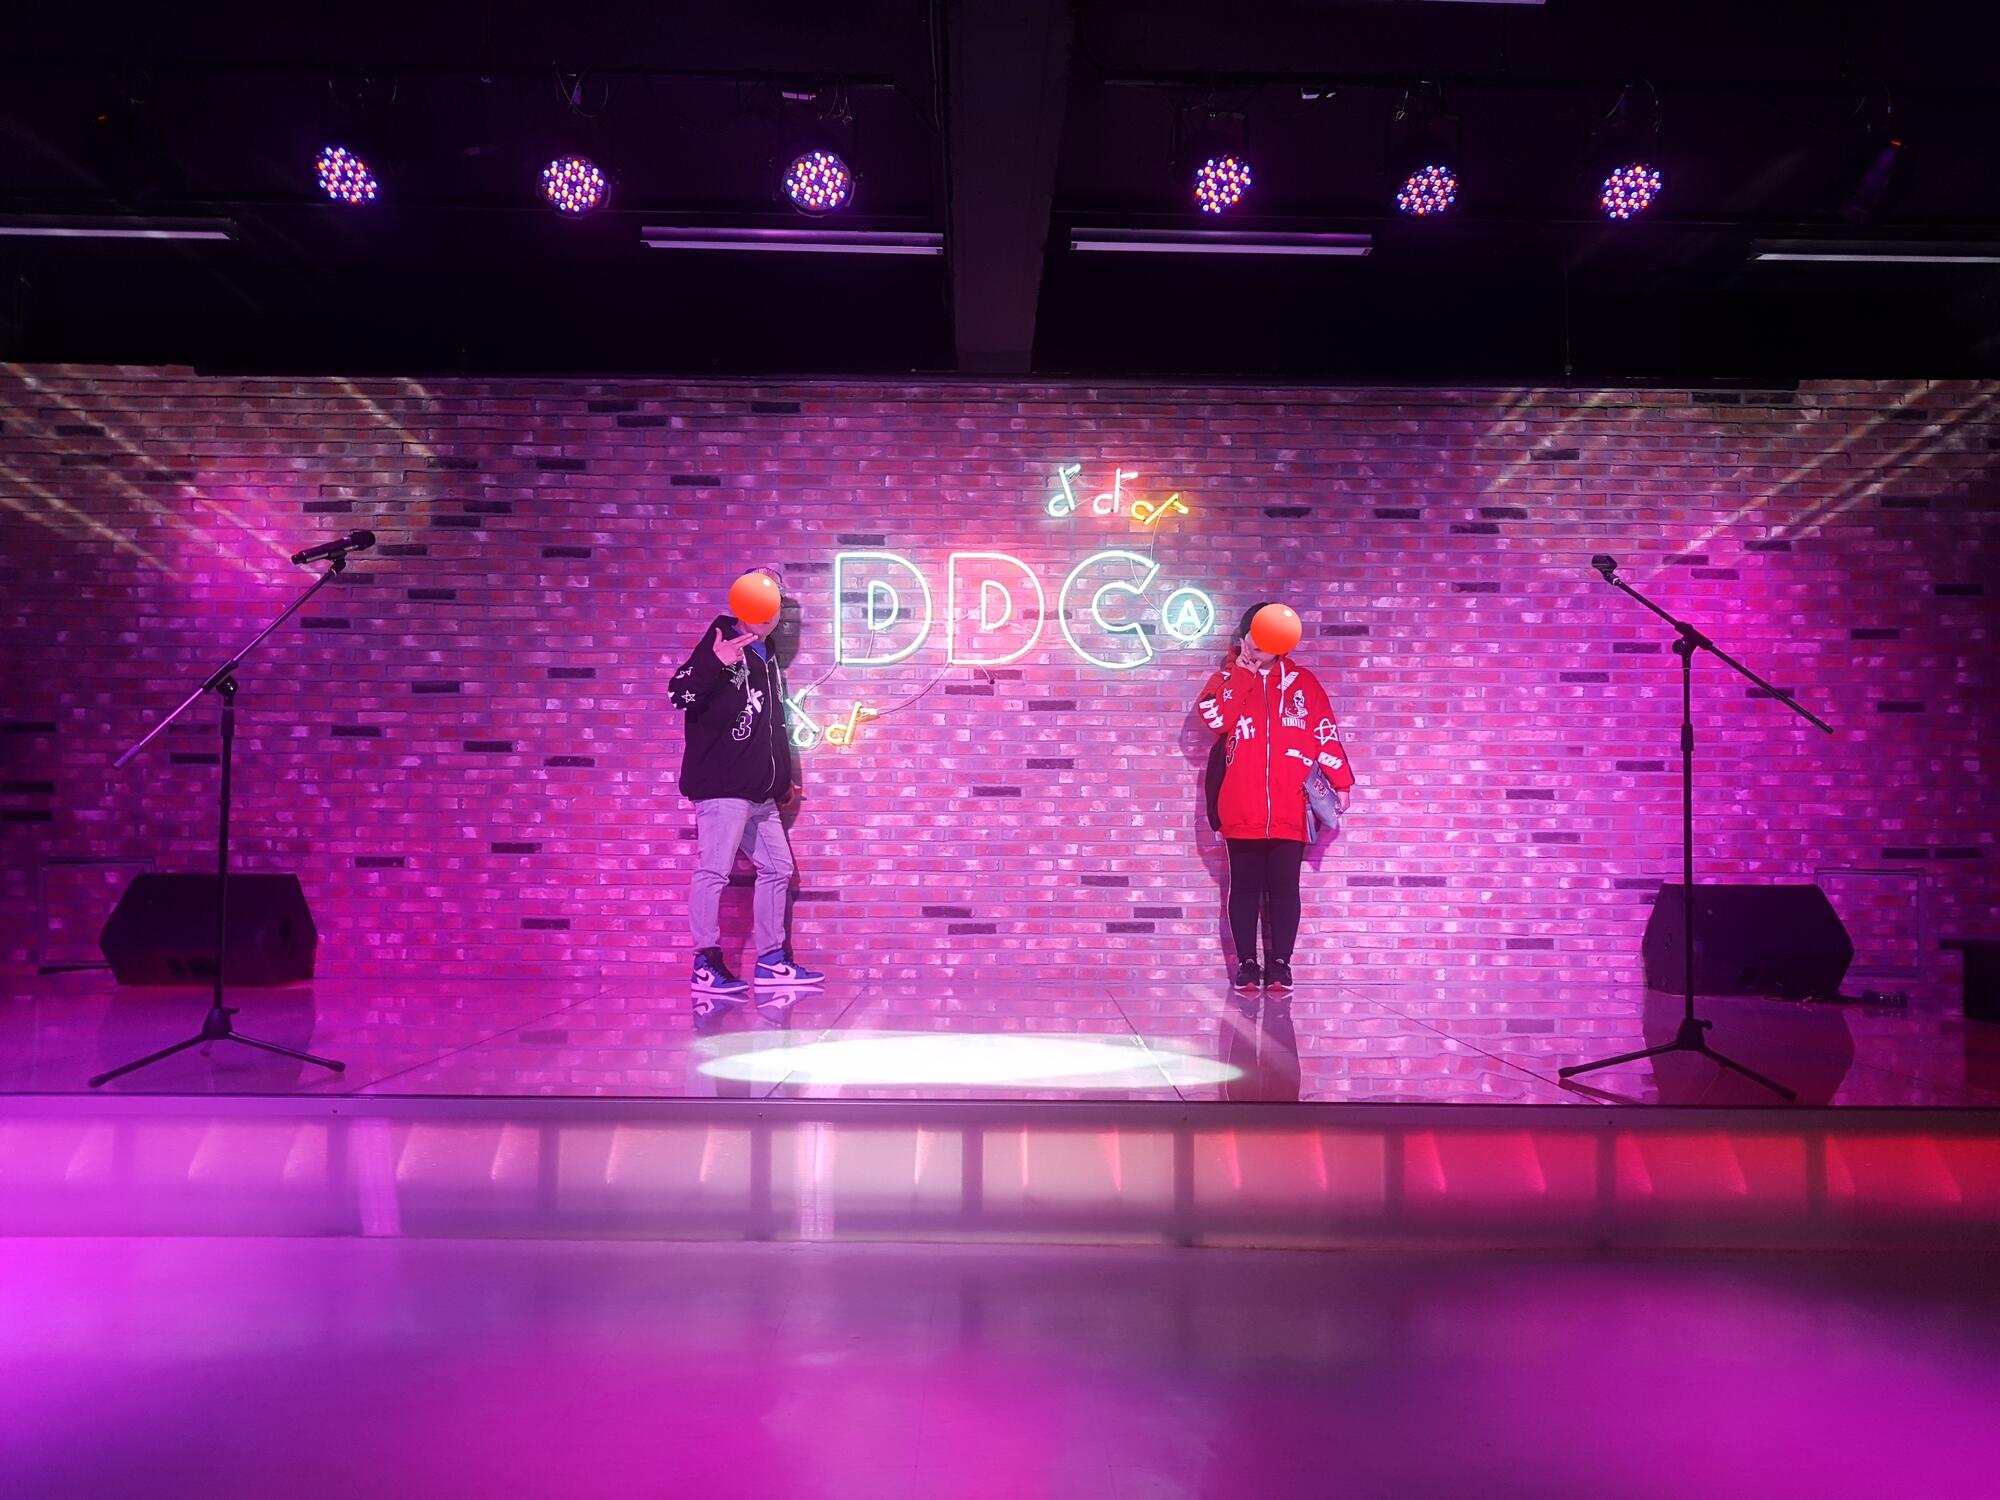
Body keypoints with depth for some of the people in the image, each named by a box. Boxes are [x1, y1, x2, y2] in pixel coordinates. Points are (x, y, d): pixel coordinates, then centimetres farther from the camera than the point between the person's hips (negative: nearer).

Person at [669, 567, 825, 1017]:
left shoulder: (766, 657, 19)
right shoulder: (721, 645, -7)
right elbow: (679, 694, -21)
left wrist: (785, 778, 28)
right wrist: (713, 662, -37)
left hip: (759, 790, 9)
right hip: (721, 785, -9)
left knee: (777, 868, 12)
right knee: (714, 870, -10)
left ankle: (772, 960, 20)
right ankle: (706, 966, -4)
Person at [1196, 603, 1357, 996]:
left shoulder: (1302, 681, 12)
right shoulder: (1229, 679, 11)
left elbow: (1326, 732, 8)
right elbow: (1213, 716, -10)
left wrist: (1340, 781, 2)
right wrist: (1243, 669, -8)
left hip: (1289, 810, 0)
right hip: (1243, 810, 0)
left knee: (1284, 886, 3)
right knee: (1245, 886, 4)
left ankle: (1280, 964, 10)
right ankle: (1247, 964, 11)